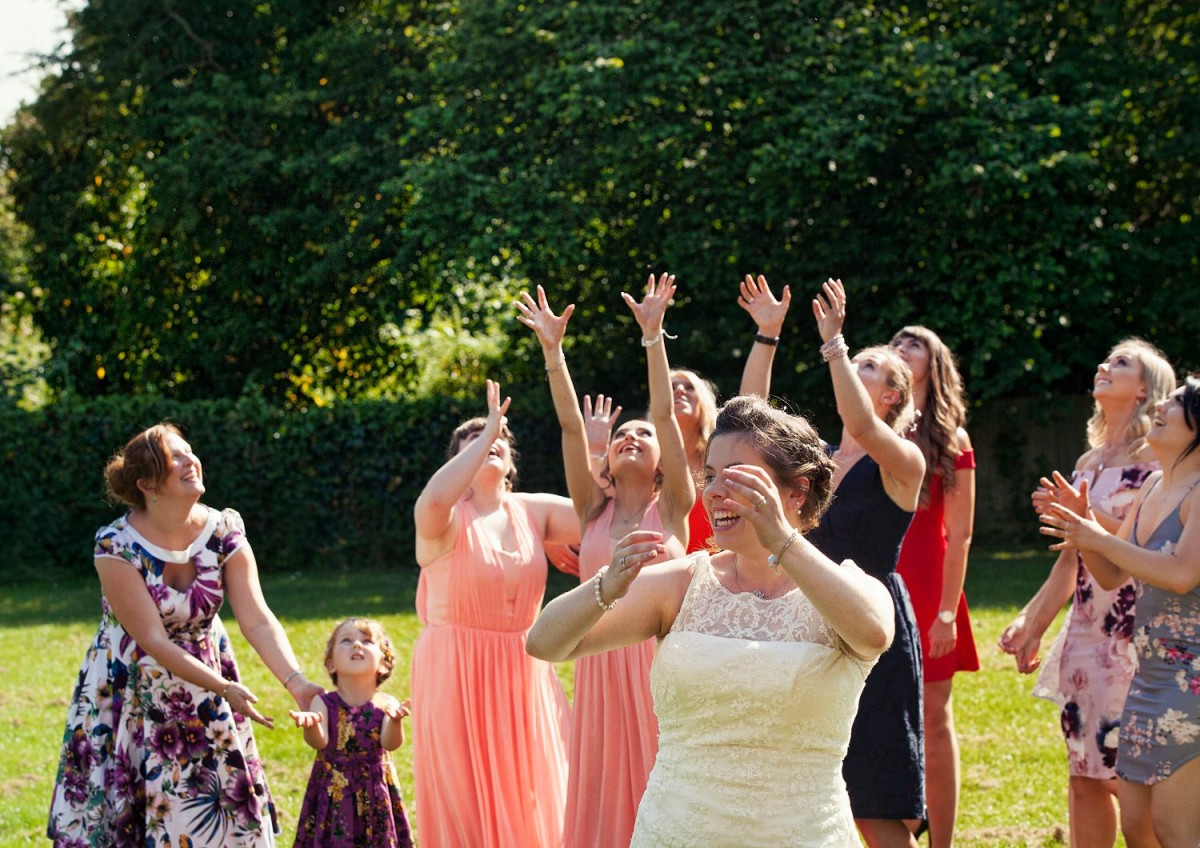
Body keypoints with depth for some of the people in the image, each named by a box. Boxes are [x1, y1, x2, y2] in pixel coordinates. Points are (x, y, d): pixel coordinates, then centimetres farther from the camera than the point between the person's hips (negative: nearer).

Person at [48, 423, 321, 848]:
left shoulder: (224, 533, -11)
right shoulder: (116, 546, -21)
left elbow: (258, 621, -17)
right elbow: (154, 641, -23)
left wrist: (296, 682, -32)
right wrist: (225, 689, -29)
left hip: (200, 698, 3)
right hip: (130, 694, -3)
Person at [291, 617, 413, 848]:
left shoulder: (386, 705, -4)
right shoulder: (324, 703, -4)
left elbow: (391, 743, -21)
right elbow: (319, 741, -21)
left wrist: (395, 720, -44)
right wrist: (311, 725, -45)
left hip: (376, 799, 0)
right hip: (333, 797, 0)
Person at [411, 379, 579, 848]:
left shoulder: (535, 511, 7)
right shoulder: (448, 519, -8)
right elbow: (433, 499, -33)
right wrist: (487, 433, -26)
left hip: (526, 680, 4)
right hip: (458, 680, -4)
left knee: (531, 804, 5)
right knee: (467, 810, -2)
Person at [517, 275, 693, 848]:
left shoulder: (671, 510, 3)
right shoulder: (594, 511, 10)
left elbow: (665, 413, -4)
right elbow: (570, 425, 3)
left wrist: (653, 334, -9)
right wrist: (552, 349, -4)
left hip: (658, 662, -3)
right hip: (602, 665, 3)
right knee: (605, 793, 5)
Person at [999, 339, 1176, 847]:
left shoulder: (1156, 458, -6)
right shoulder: (1088, 463, 16)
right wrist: (1032, 624, 15)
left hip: (1134, 638, -7)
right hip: (1086, 634, 7)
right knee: (1085, 777, 8)